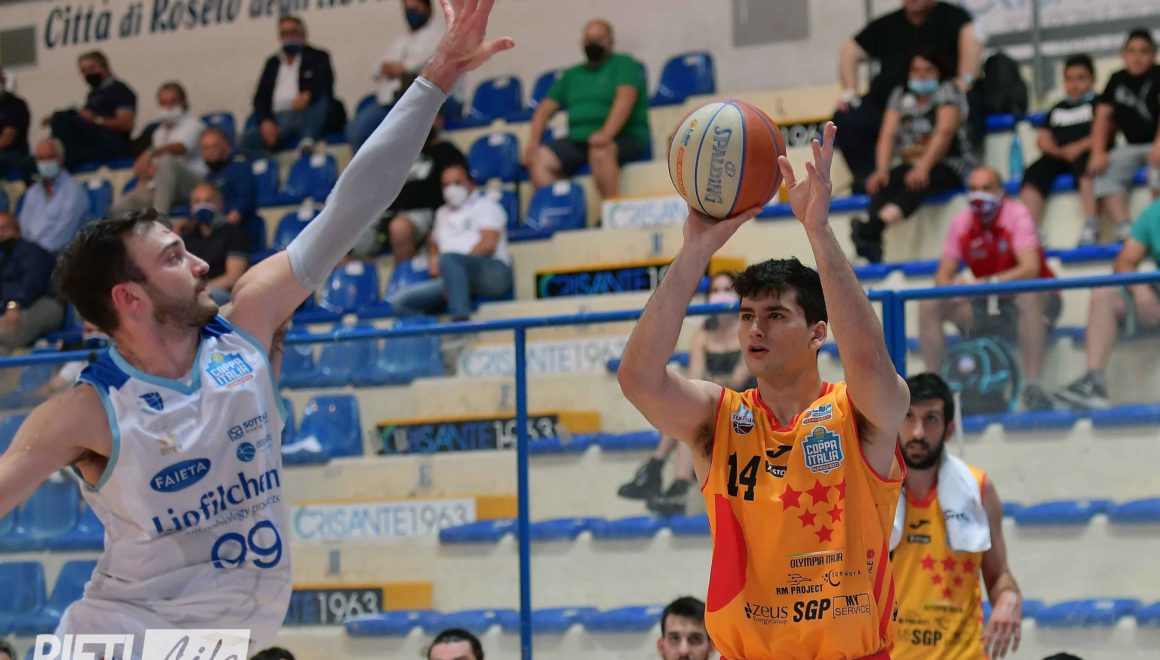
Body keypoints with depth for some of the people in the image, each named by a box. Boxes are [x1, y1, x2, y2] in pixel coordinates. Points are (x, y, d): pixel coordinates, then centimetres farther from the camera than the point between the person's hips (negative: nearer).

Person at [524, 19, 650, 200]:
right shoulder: (572, 75, 24)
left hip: (624, 139, -6)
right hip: (578, 140, 6)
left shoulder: (623, 64, 7)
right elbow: (546, 107, 20)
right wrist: (533, 141, 1)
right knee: (539, 159, -19)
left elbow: (625, 99, -11)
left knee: (599, 150, -39)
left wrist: (606, 134, -28)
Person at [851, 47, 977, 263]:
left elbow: (945, 131, -15)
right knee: (882, 184, -28)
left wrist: (923, 167, -29)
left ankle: (871, 228, -59)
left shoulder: (947, 91, 0)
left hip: (948, 166, -5)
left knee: (916, 184, -37)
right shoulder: (900, 95, 15)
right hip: (908, 164, 5)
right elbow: (888, 134, 5)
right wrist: (882, 169, -14)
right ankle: (873, 243, -49)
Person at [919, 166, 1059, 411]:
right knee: (928, 306, -12)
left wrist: (985, 284, -38)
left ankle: (1032, 384, -41)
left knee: (1027, 296, -40)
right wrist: (950, 286, -25)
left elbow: (1030, 269, -26)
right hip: (986, 306, 5)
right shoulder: (961, 223, 0)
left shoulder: (1017, 214, -14)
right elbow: (943, 274, 1)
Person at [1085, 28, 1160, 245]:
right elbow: (1102, 116, 5)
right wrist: (1098, 152, -10)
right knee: (1106, 168, -22)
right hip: (1133, 147, 5)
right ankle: (1124, 227, -31)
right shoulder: (1117, 80, 10)